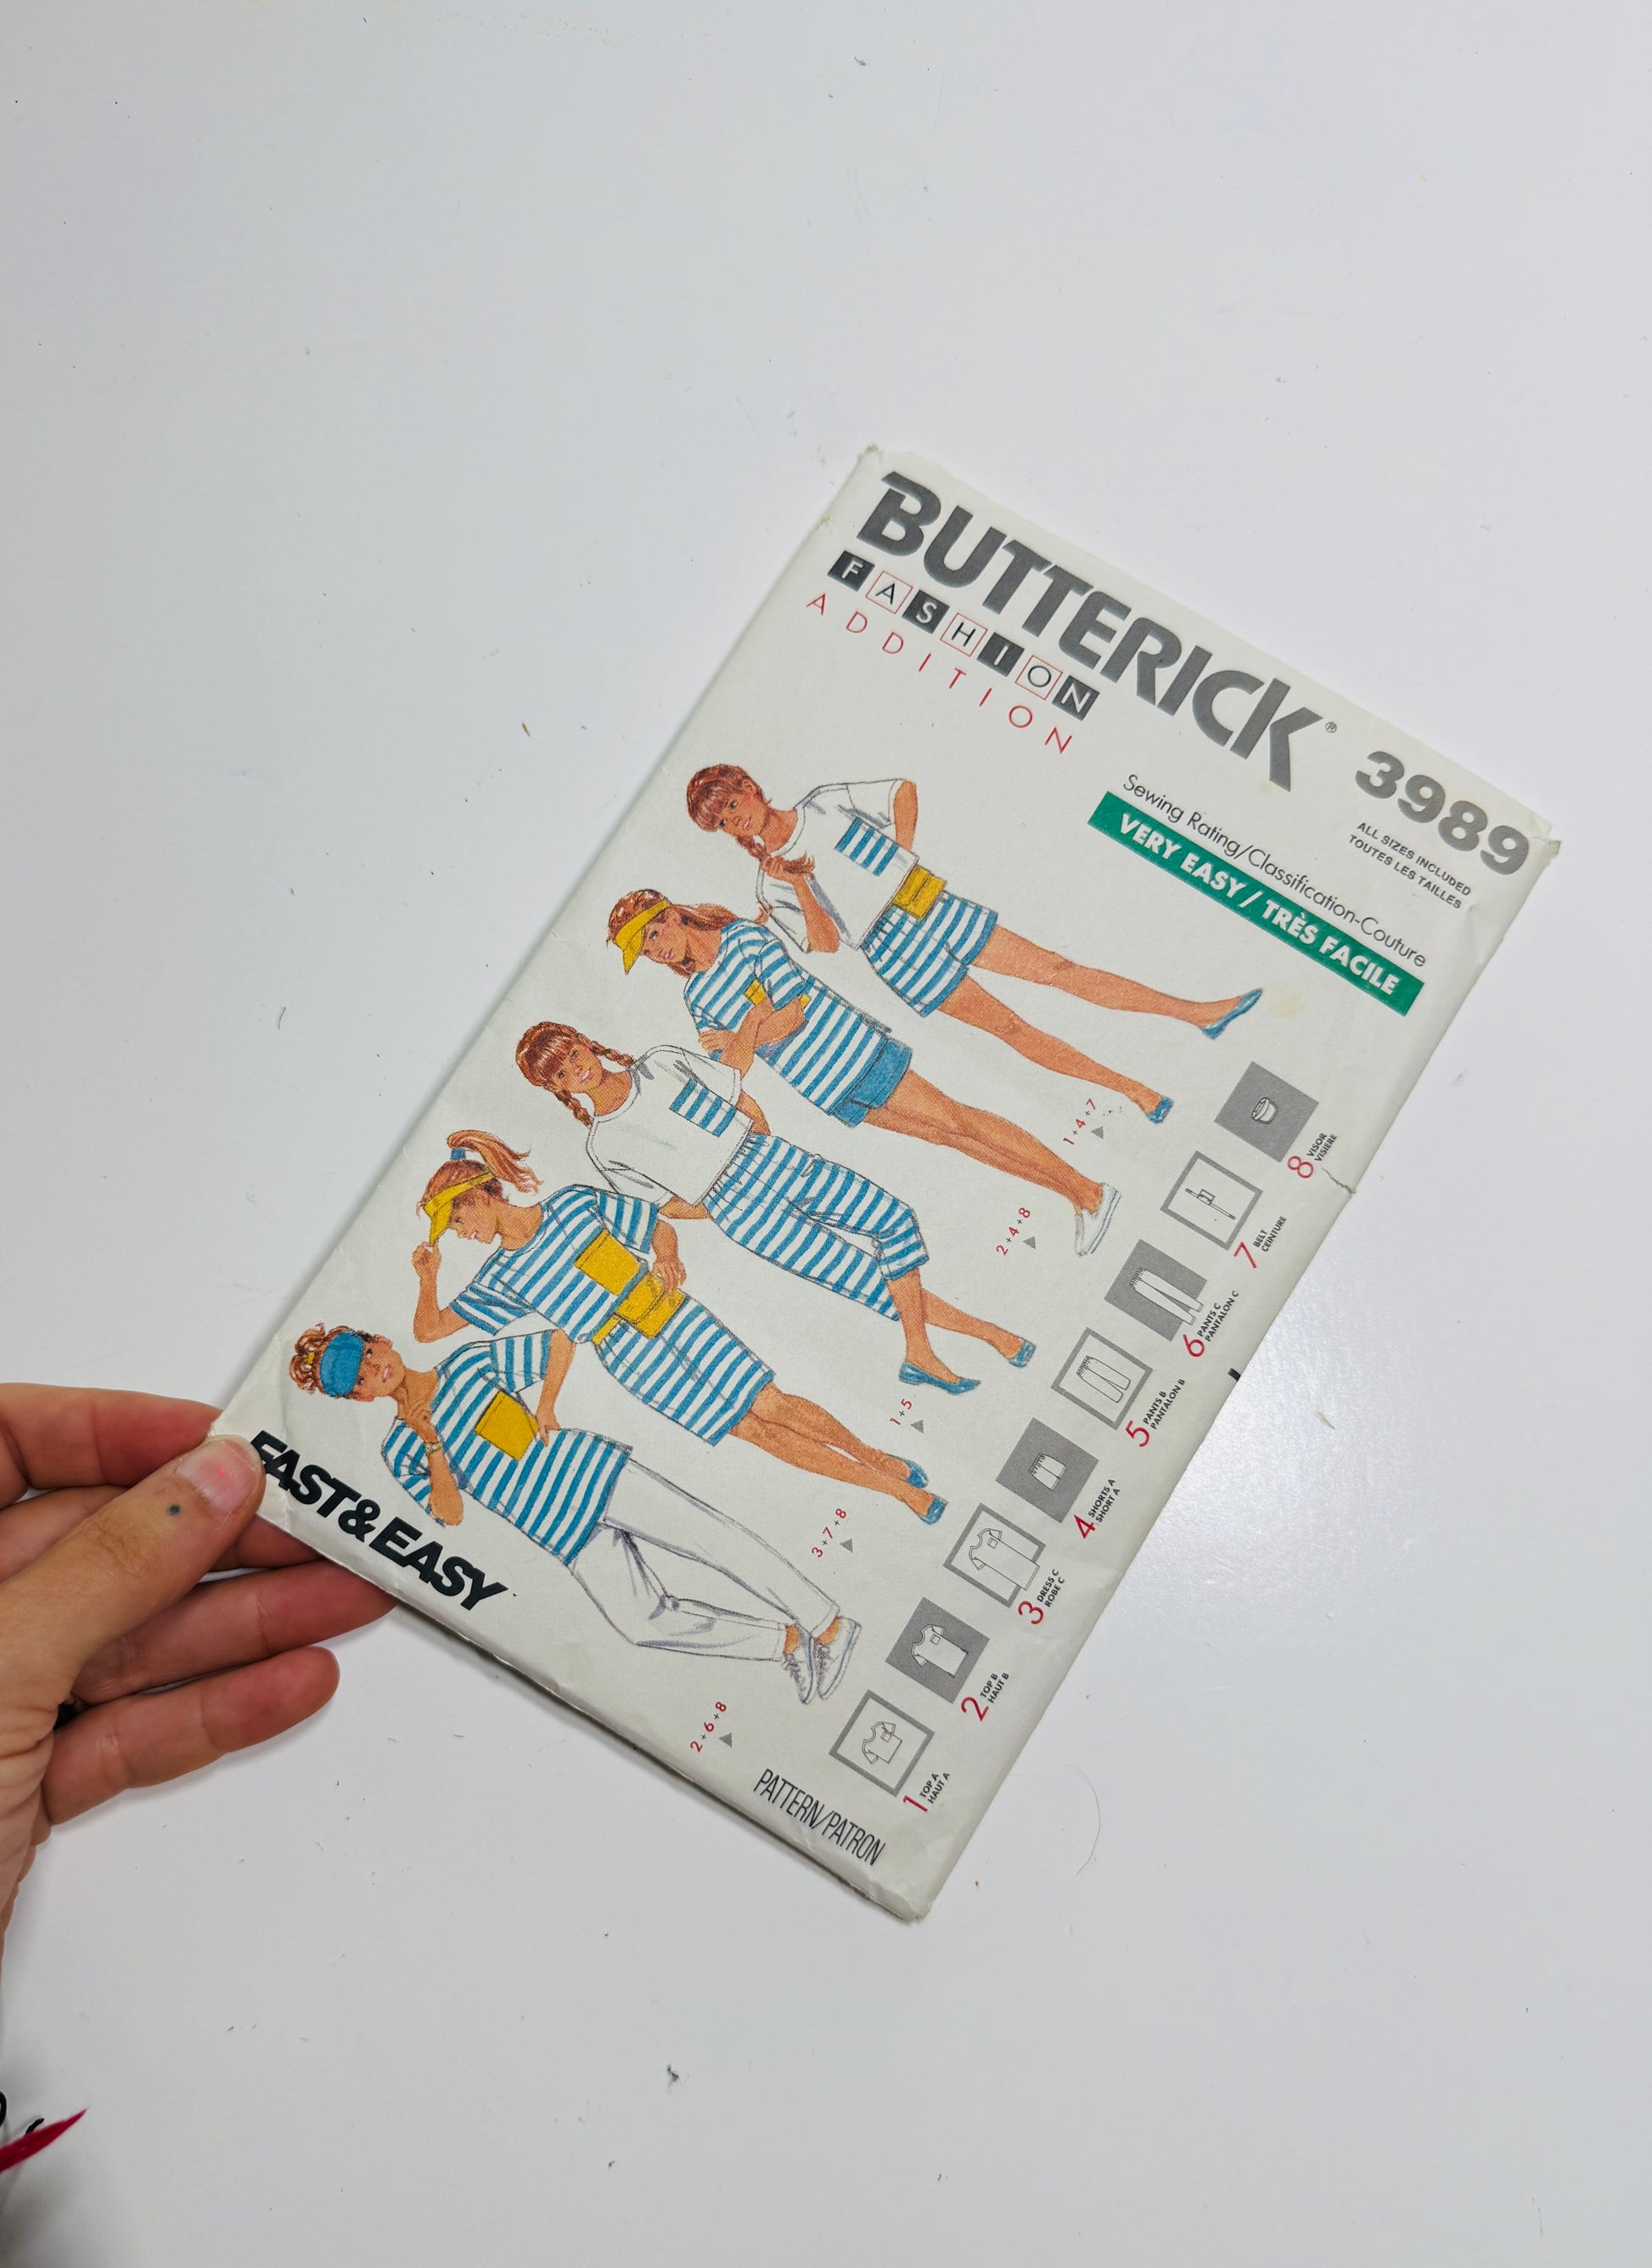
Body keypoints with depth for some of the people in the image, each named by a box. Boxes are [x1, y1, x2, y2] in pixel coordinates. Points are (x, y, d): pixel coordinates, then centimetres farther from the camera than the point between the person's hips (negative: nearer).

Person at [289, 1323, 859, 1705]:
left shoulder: (468, 1362, 8)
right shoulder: (398, 1450, 6)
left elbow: (556, 1345, 15)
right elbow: (450, 1515, -5)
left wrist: (546, 1405, 1)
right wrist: (430, 1442, -13)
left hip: (593, 1471, 1)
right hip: (567, 1538, 0)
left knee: (711, 1538, -10)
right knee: (638, 1620, -19)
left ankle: (828, 1623, -3)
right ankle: (783, 1642, -9)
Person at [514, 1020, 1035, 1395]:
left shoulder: (663, 1062, 6)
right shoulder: (604, 1146, -2)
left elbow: (743, 1101, 14)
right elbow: (669, 1205, 4)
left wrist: (764, 1153, 5)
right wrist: (728, 1210, -2)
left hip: (768, 1155, 4)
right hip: (734, 1206, -4)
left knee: (897, 1219, -9)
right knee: (869, 1277, -10)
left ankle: (920, 1354, -4)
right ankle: (978, 1329, 6)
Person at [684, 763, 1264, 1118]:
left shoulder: (825, 802, 7)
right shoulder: (774, 887, 2)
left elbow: (905, 790, 14)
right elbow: (826, 942, -6)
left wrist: (900, 860, 4)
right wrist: (796, 884, -16)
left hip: (932, 902, 3)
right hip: (895, 949, -2)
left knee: (1055, 967, -1)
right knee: (1010, 1027, -10)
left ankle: (1200, 1012, 0)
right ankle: (1133, 1089, -9)